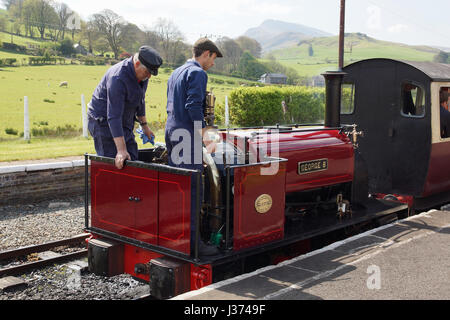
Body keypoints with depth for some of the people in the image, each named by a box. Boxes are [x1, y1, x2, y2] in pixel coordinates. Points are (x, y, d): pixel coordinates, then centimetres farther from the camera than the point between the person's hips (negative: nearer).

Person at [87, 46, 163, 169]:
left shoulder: (142, 74, -2)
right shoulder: (118, 78, -30)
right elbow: (113, 116, -33)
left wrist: (144, 124, 23)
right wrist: (121, 150, -35)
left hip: (125, 124, 8)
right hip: (103, 122, -8)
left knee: (133, 161, 2)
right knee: (114, 165, -13)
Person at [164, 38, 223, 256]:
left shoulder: (176, 73, 21)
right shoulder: (198, 73, -9)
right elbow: (194, 107, -19)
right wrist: (205, 137, -21)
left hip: (172, 132, 10)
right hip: (188, 135, -10)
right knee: (192, 187, -8)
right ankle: (191, 240, -6)